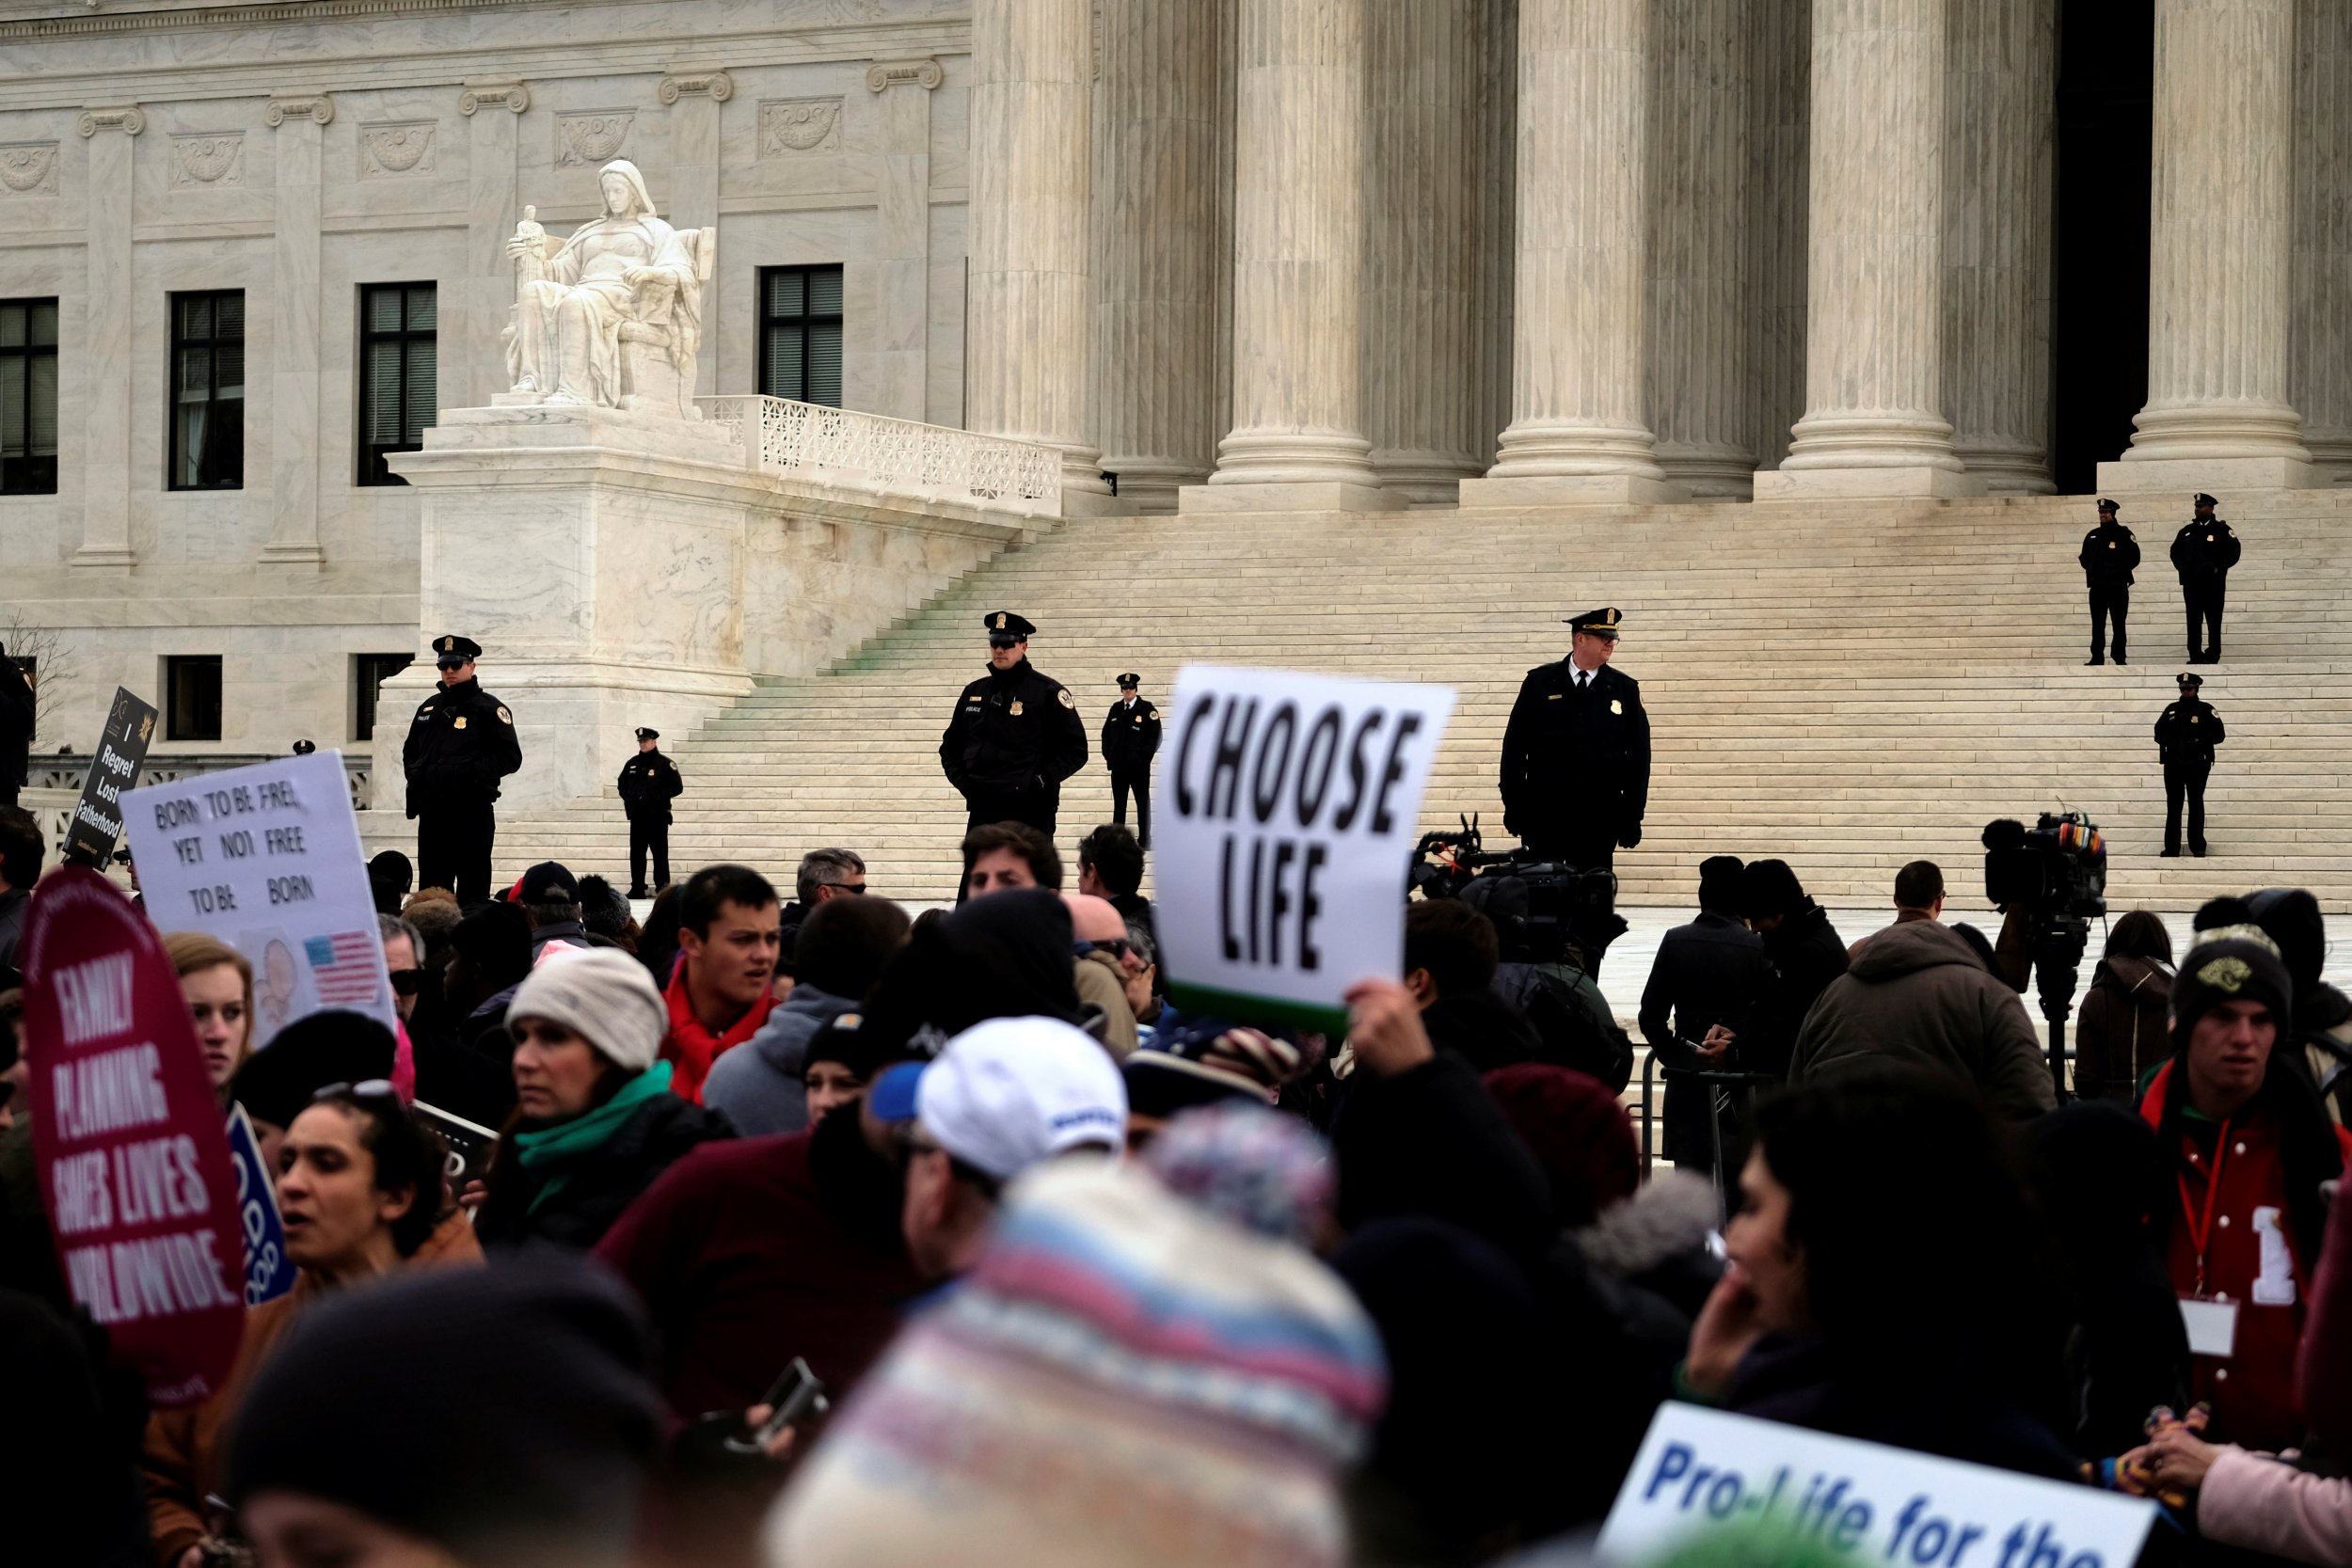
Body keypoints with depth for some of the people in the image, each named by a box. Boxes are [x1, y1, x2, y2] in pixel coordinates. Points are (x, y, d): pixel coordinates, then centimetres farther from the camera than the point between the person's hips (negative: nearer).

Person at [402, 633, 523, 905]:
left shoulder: (489, 708, -2)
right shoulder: (428, 708, 17)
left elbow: (510, 757, -7)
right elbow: (410, 751, 29)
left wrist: (472, 773, -16)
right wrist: (415, 774, 10)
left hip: (472, 812, -6)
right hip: (431, 811, 6)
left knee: (472, 888, -5)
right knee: (432, 886, 9)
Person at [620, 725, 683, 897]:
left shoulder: (664, 764, -5)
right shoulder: (632, 764, 12)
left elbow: (677, 787, -8)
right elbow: (622, 783, 24)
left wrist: (657, 796, -17)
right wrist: (626, 797, 5)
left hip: (657, 816, -5)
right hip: (636, 816, 5)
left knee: (659, 852, -2)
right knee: (636, 853, 6)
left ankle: (663, 887, 3)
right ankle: (637, 888, 11)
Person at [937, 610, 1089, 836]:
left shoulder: (1048, 692, -3)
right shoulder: (973, 692, 14)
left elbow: (1075, 750, -4)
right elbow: (950, 745, 22)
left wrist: (1040, 781, -13)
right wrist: (960, 779, 5)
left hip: (1030, 811, -5)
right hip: (982, 808, 5)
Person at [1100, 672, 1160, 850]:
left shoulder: (1147, 709, -2)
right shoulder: (1115, 709, 10)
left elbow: (1155, 736, -4)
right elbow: (1106, 733, 16)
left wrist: (1144, 757, -10)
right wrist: (1108, 754, 5)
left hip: (1139, 767, -4)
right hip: (1118, 765, 4)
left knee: (1143, 804, 3)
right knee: (1118, 805, 7)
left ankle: (1144, 840, 7)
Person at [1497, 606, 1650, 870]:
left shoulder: (1624, 689, 7)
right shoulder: (1539, 683, 5)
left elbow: (1639, 756, 7)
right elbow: (1514, 746, 5)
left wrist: (1633, 816, 2)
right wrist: (1513, 807, 0)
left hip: (1600, 818, 1)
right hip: (1544, 815, -1)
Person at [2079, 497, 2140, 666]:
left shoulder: (2123, 534, 0)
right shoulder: (2092, 536, 13)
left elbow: (2134, 557, -3)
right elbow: (2084, 556, 19)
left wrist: (2121, 570, -14)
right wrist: (2089, 567, -1)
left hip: (2118, 586, -4)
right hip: (2097, 586, 4)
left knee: (2118, 624, 0)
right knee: (2097, 624, 3)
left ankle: (2120, 657, 5)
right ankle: (2097, 657, 5)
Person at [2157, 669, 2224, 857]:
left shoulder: (2206, 710, 0)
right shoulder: (2171, 710, 12)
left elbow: (2219, 734, -5)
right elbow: (2159, 731, 17)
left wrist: (2200, 741, -16)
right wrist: (2166, 741, -3)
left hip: (2197, 765, -4)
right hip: (2173, 764, 4)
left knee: (2196, 805, 2)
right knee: (2173, 806, 5)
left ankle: (2198, 847, 8)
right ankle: (2171, 847, 8)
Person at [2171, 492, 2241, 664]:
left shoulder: (2221, 530, 1)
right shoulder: (2187, 530, 12)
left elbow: (2234, 552, 0)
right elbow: (2175, 551, 19)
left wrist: (2218, 567, -10)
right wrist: (2182, 566, 3)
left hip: (2213, 583, -3)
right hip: (2191, 583, 3)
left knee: (2214, 621, 0)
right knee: (2193, 621, 2)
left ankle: (2213, 656, 5)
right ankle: (2195, 656, 5)